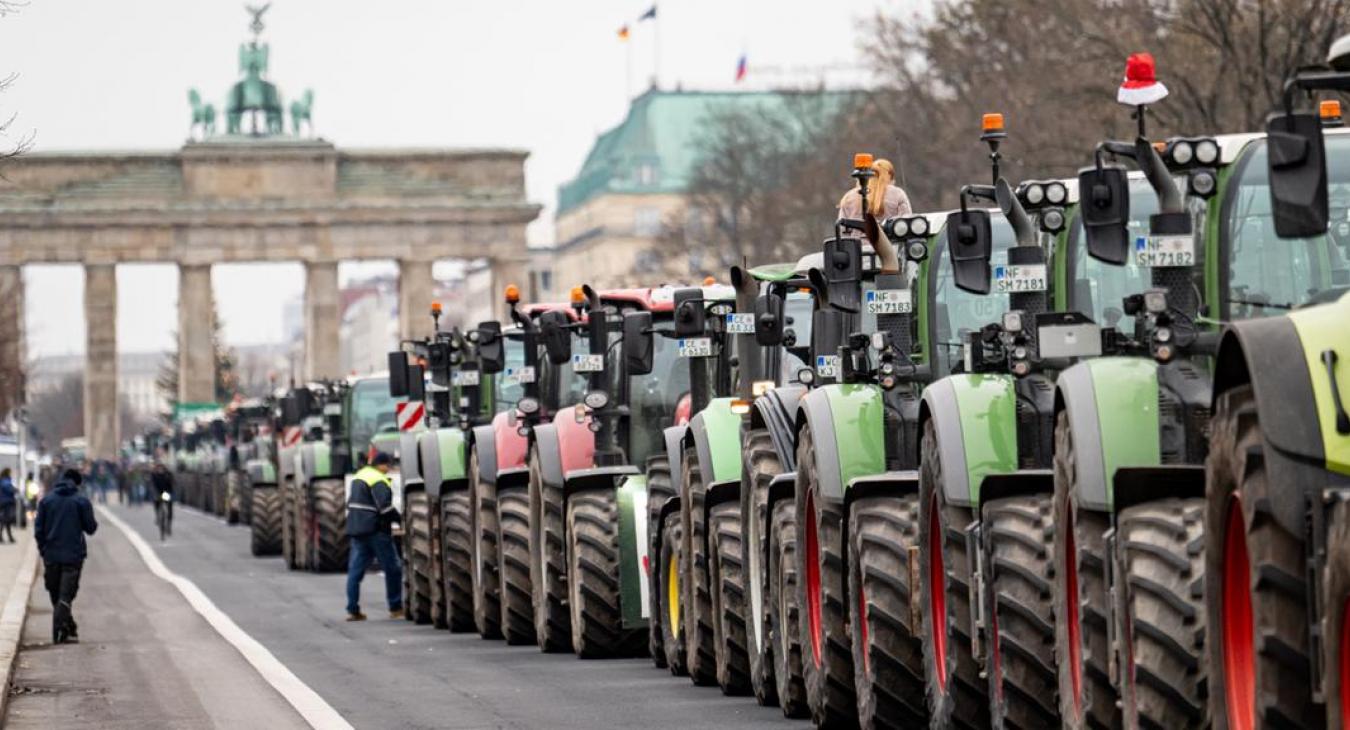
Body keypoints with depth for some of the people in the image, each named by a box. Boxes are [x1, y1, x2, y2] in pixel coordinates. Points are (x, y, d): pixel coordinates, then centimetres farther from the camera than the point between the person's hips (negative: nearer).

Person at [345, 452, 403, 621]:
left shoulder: (359, 476, 16)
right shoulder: (378, 480, -13)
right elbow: (384, 506, -23)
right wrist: (400, 519, -14)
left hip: (356, 530, 8)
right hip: (375, 531, -8)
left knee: (355, 570, 5)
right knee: (393, 569, 4)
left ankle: (352, 610, 0)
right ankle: (395, 608, 8)